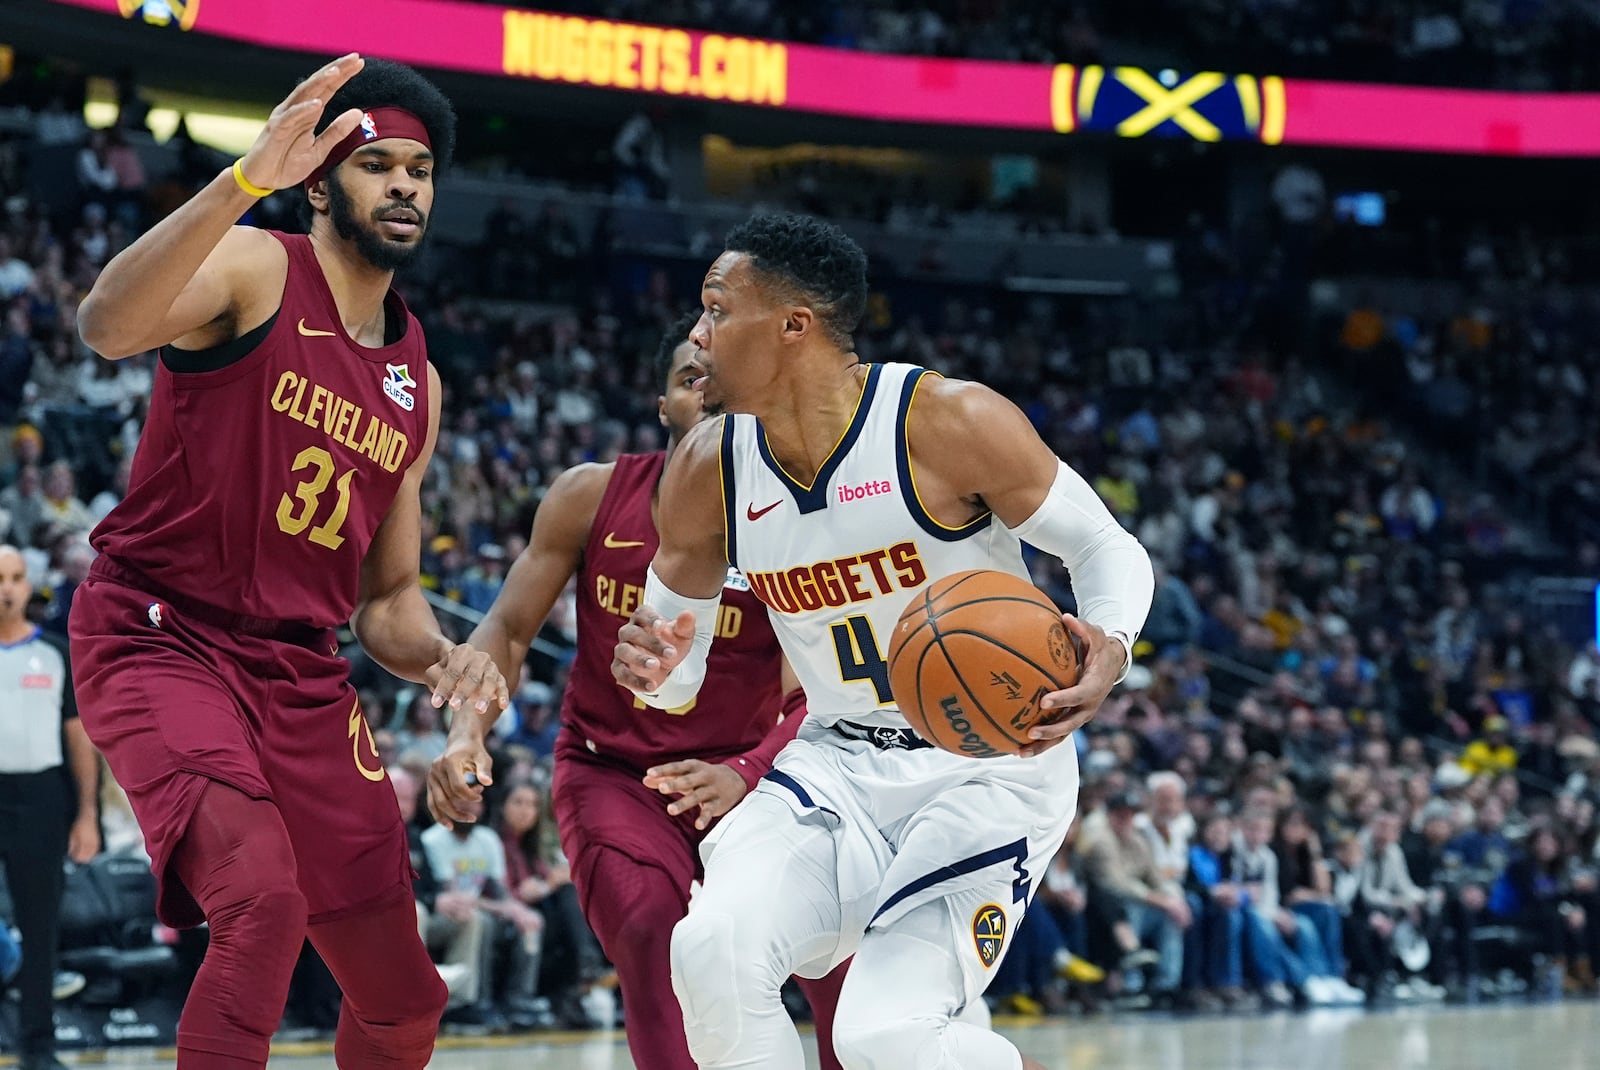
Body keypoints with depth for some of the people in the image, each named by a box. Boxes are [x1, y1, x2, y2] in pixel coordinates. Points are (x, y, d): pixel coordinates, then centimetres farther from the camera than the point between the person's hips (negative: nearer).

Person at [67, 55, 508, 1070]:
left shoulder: (417, 384, 12)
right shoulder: (255, 272, -8)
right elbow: (108, 325, -32)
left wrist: (444, 659, -6)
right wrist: (242, 184, -45)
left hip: (301, 672, 7)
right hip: (160, 637, -7)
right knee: (262, 893, -33)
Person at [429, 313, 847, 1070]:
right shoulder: (592, 498, -9)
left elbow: (810, 701, -18)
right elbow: (510, 627, -4)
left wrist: (744, 776, -37)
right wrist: (468, 731, -23)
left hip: (741, 775, 0)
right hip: (612, 771, 0)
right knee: (650, 929, -27)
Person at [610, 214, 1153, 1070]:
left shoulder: (953, 423, -17)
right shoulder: (707, 470, -2)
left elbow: (1108, 549, -8)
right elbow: (679, 674, 9)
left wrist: (1109, 648, -31)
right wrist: (653, 666, -17)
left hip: (993, 763, -5)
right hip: (840, 764, 5)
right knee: (712, 947, -24)